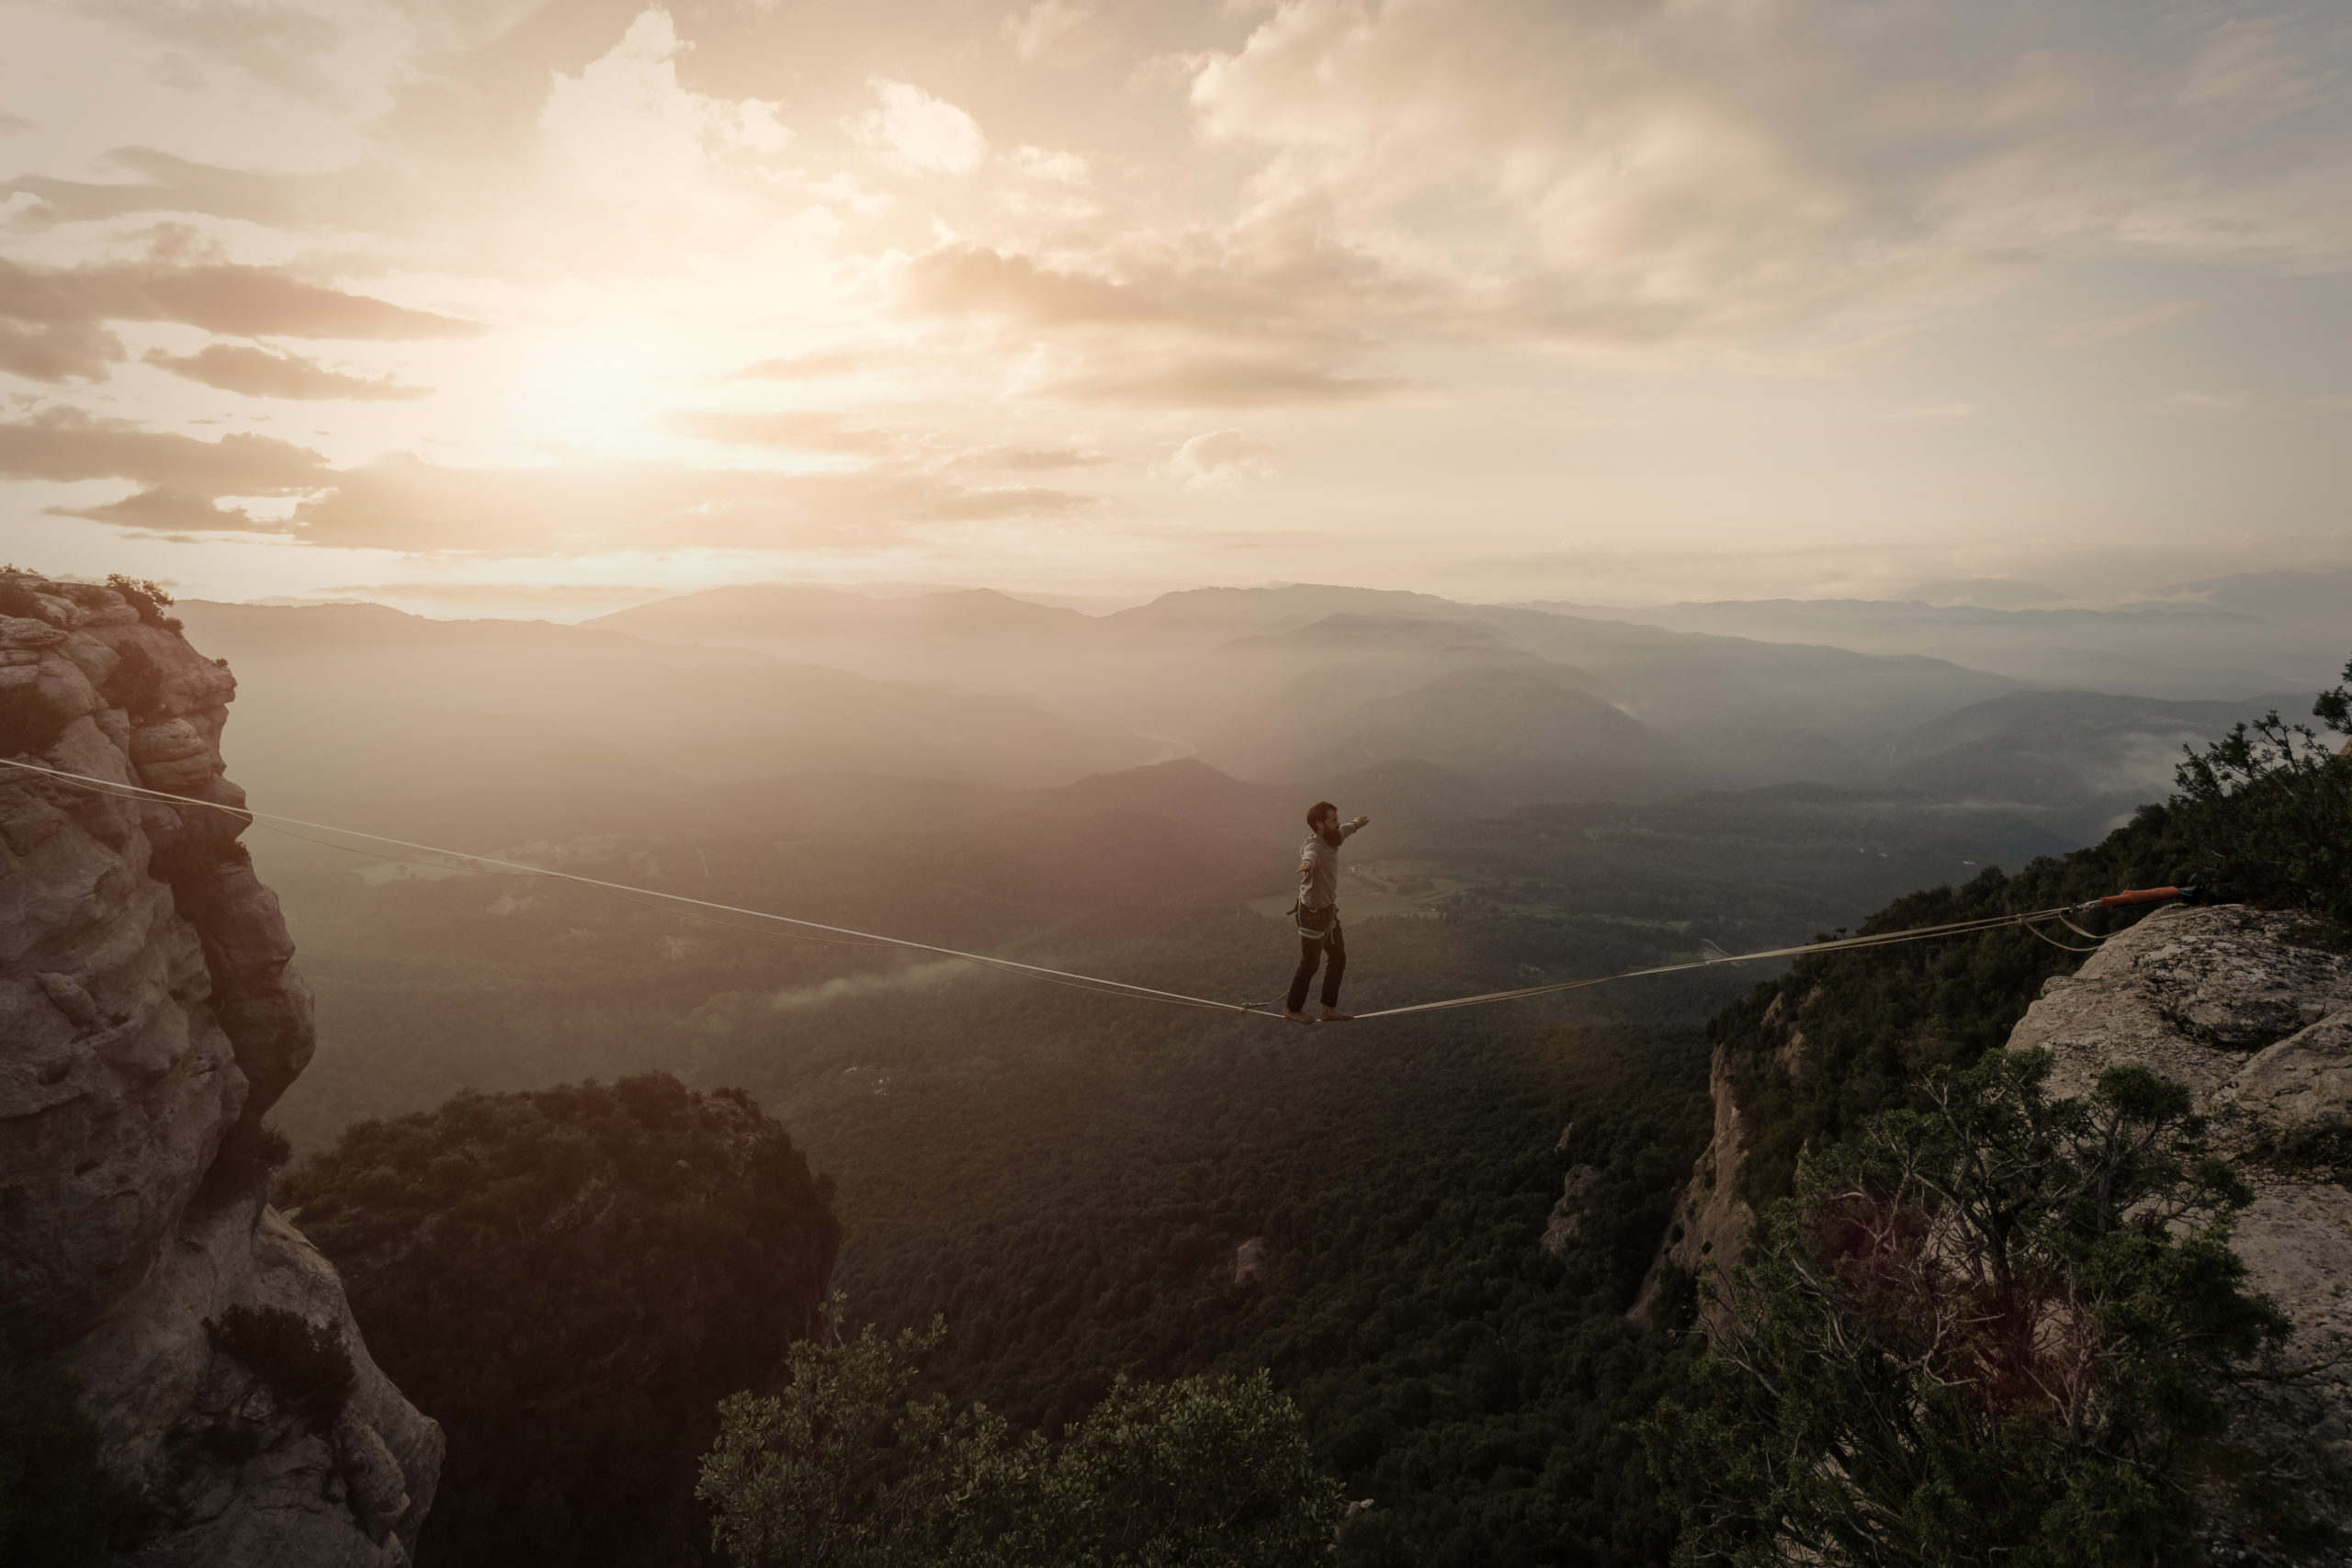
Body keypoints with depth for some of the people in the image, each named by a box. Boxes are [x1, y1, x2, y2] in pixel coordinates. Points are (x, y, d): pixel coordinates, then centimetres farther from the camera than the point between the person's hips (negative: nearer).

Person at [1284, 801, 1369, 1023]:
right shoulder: (1315, 846, -29)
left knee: (1338, 959, 17)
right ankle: (1293, 1009, 28)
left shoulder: (1329, 838, -2)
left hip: (1328, 911, 9)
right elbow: (1310, 855, -56)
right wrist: (1307, 863, -81)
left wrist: (1356, 823, 46)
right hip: (1314, 915, -9)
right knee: (1309, 965, 8)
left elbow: (1343, 831, 24)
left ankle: (1328, 1009, 30)